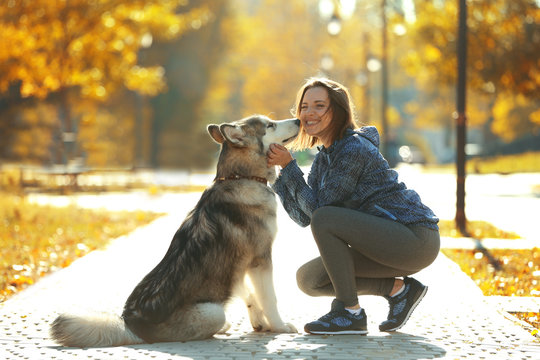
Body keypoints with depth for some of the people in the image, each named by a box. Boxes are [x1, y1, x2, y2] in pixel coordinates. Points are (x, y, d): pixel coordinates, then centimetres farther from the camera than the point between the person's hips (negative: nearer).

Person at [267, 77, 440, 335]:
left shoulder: (354, 149, -17)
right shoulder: (323, 158, 11)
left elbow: (317, 208, -19)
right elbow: (304, 217, 5)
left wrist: (288, 165, -16)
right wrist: (275, 173, 0)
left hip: (417, 239, -10)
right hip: (391, 243, 10)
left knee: (325, 219, -25)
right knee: (308, 279, 3)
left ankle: (350, 313, -15)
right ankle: (398, 289, 8)